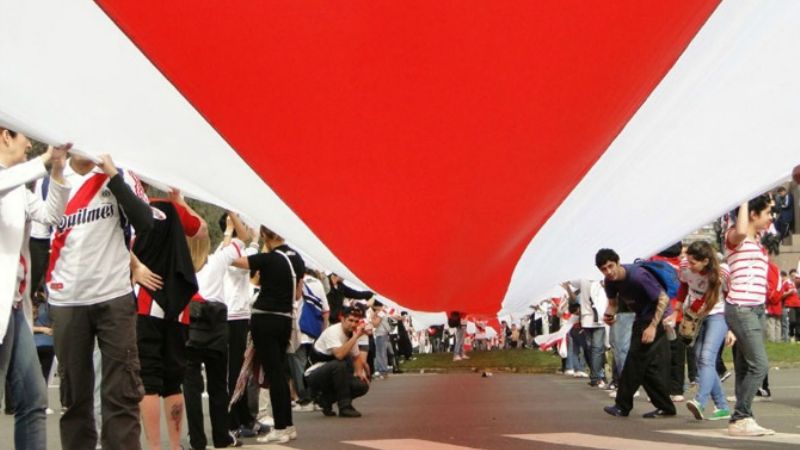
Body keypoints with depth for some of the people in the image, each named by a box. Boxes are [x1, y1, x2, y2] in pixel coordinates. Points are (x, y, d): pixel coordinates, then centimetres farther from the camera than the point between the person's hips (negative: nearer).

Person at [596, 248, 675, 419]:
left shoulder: (637, 275, -28)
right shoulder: (610, 281, -4)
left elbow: (663, 299, -24)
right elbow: (613, 302, 11)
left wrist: (652, 326, -27)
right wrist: (609, 314, -13)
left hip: (657, 317, -9)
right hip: (642, 318, 9)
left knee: (636, 358, -10)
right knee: (652, 365, 8)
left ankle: (623, 406, -3)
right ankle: (665, 408, 14)